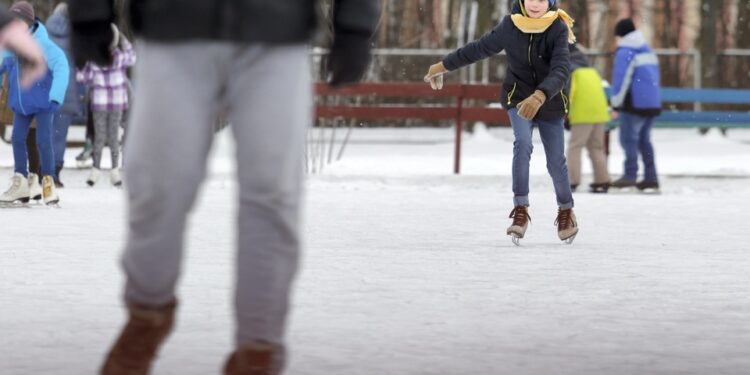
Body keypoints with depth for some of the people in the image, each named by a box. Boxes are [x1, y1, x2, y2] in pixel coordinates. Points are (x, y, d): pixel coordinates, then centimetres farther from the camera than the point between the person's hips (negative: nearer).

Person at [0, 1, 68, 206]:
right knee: (18, 139, 5)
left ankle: (48, 184, 6)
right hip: (21, 102, 5)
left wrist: (56, 96, -37)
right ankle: (20, 185, 16)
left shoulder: (43, 45, -21)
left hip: (42, 101, -5)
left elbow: (61, 67, -28)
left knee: (43, 141, -8)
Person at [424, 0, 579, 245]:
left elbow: (560, 71, -34)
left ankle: (566, 211, 30)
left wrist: (539, 97, -52)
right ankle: (520, 211, -26)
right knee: (523, 144, -25)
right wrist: (443, 66, 12)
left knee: (556, 162, 4)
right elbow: (479, 48, 2)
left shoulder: (558, 30, -22)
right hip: (519, 98, 1)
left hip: (550, 102, -1)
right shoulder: (511, 25, -13)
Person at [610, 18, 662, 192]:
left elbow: (620, 79, -13)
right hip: (653, 103, 8)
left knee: (628, 138, -6)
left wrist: (616, 105, -8)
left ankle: (630, 175, -13)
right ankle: (651, 177, 9)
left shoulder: (625, 52, -8)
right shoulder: (648, 51, 19)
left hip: (635, 104, -8)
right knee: (644, 139, 12)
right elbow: (656, 77, 23)